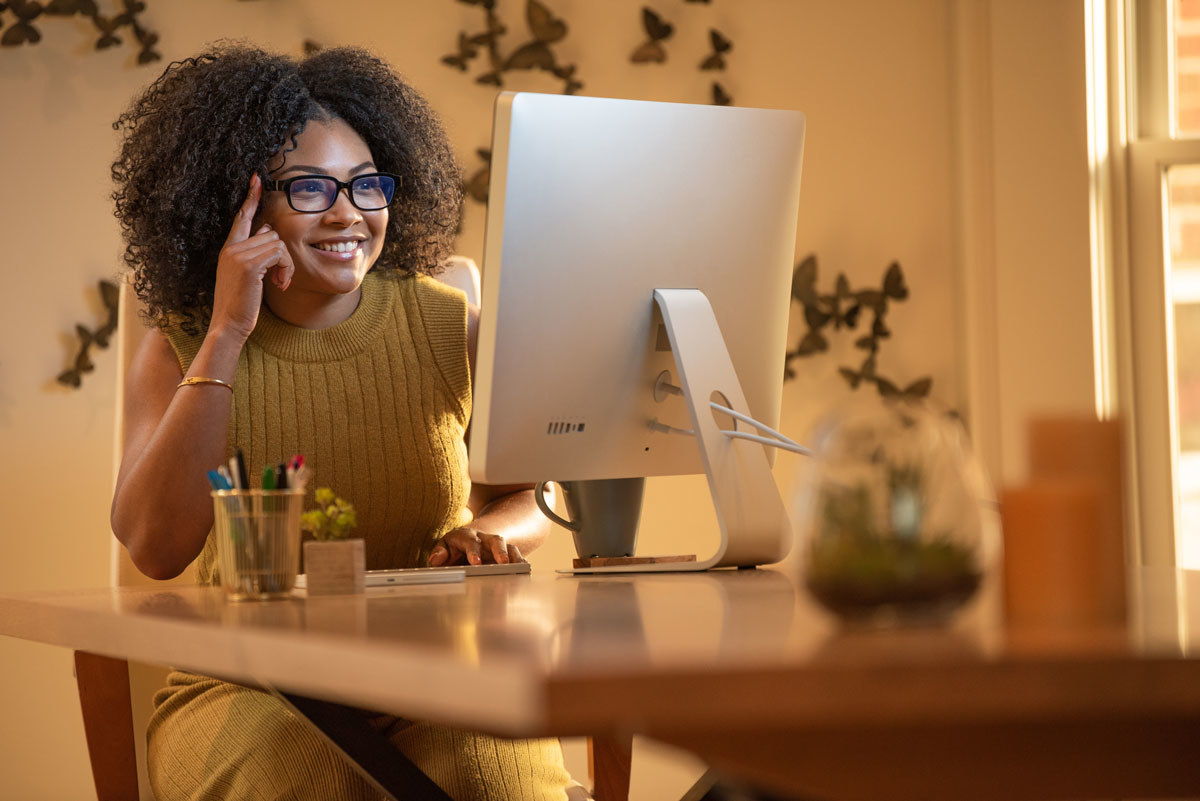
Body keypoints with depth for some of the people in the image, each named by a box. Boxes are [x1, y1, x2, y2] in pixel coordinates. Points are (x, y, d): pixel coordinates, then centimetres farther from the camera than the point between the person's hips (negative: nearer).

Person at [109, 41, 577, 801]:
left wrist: (487, 533, -11)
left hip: (437, 676, 1)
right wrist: (229, 335, -15)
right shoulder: (179, 351, 1)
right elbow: (155, 548, -15)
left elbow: (526, 501, 16)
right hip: (251, 688, -1)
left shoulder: (449, 329, 3)